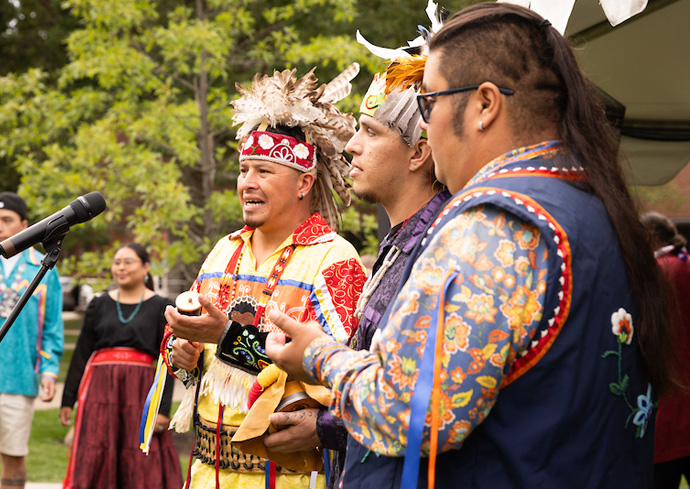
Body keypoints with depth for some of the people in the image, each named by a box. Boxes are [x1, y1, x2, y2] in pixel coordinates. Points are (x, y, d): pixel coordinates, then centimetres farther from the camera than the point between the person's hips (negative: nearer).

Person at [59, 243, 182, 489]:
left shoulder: (160, 307, 4)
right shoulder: (99, 305, 12)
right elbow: (81, 354, 11)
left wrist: (163, 408, -9)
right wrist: (68, 399, 6)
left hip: (140, 391, -2)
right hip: (100, 388, 2)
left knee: (144, 468, -4)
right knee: (92, 464, -2)